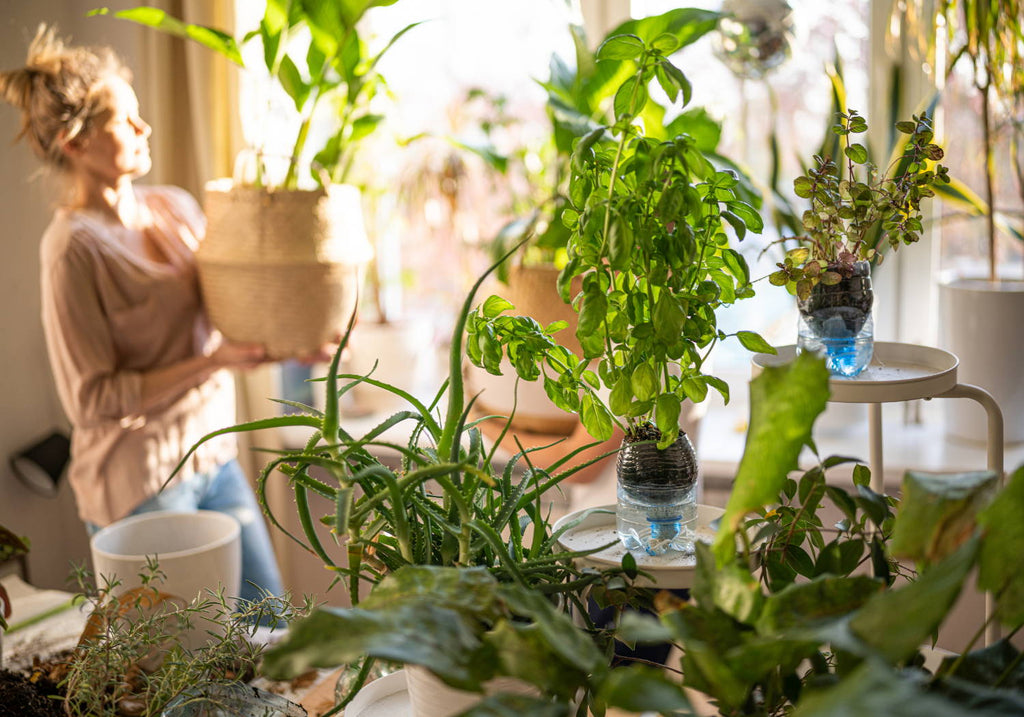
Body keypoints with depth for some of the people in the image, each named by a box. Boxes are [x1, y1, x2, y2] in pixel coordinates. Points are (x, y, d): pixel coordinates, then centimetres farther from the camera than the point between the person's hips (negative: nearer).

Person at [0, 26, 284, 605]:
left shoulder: (176, 207, 6)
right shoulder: (75, 246, -15)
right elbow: (93, 399, -16)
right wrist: (212, 362, -22)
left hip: (214, 455, 7)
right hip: (140, 484, -7)